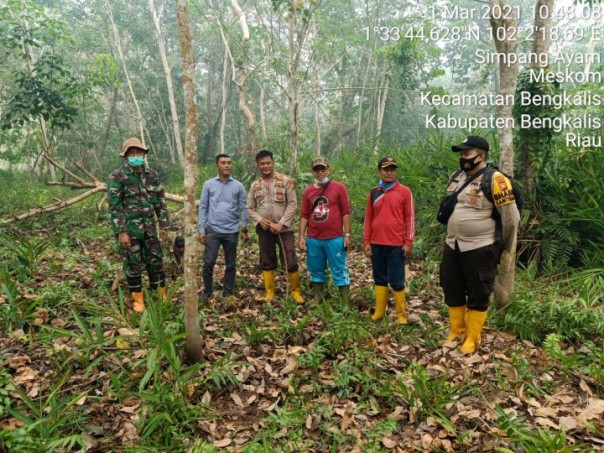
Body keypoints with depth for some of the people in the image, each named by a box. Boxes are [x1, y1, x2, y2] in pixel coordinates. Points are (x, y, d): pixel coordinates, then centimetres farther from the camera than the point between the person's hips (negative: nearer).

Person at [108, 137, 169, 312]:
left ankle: (161, 297, 25)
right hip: (128, 228, -4)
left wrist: (164, 226, 6)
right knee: (133, 265, 6)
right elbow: (114, 206, -13)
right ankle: (138, 300, 21)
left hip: (149, 227, 5)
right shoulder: (117, 177, -10)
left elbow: (160, 202, 9)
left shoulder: (152, 175, 5)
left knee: (156, 261, 11)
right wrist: (121, 232, -17)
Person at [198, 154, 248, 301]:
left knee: (230, 264, 9)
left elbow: (243, 208, 4)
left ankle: (228, 293, 22)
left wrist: (244, 229, 3)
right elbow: (203, 207, 2)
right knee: (208, 262, -1)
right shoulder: (208, 184, 1)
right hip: (212, 230, -1)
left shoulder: (238, 186, 2)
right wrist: (201, 229, -2)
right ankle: (207, 291, 17)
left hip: (231, 231, 1)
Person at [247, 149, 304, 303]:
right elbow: (250, 208, 10)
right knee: (267, 262, 10)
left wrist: (281, 223, -14)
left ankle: (296, 291, 17)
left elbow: (293, 204, -6)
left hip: (284, 229, -3)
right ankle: (269, 292, 22)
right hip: (264, 230, 3)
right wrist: (260, 220, -9)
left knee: (290, 262, -1)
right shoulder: (255, 185, 7)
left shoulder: (285, 181, -2)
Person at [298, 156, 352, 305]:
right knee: (316, 271, 13)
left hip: (335, 238, -4)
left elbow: (345, 212, -3)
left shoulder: (339, 187, -2)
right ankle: (317, 301, 26)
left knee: (339, 271, 2)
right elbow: (304, 215, 9)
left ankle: (345, 305, 10)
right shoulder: (308, 191, 7)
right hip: (313, 239, 4)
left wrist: (347, 234, -7)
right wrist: (302, 236, 4)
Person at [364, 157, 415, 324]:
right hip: (376, 244, 4)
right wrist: (366, 242, 5)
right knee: (379, 279, 11)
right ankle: (379, 312, 20)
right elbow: (368, 218, 10)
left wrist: (408, 242, -7)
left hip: (396, 244, -4)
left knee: (397, 281, 0)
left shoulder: (404, 191, -1)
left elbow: (410, 218, -2)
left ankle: (401, 314, 13)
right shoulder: (373, 193, 9)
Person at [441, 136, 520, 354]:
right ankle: (455, 332, 32)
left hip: (479, 249, -7)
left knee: (477, 295, 6)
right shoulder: (456, 178, 7)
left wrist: (506, 247, 0)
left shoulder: (495, 180, -15)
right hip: (452, 246, 7)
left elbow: (510, 217, -10)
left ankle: (472, 339, 20)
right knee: (452, 291, 15)